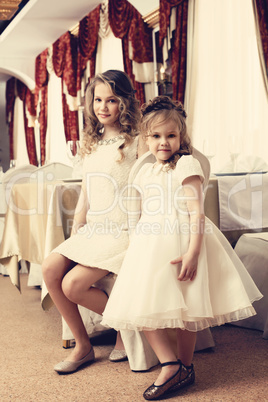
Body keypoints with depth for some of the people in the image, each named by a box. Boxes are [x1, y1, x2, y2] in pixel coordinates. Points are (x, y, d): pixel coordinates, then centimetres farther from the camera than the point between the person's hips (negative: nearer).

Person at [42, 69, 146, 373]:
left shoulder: (137, 142, -7)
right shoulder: (91, 143, 14)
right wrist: (74, 236, 12)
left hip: (123, 233, -7)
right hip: (92, 230, 7)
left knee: (73, 285, -19)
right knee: (50, 268, -14)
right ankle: (82, 345, 2)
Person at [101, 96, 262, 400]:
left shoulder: (187, 165, -5)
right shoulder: (144, 172, 15)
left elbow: (196, 212, -13)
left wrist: (193, 251, -22)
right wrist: (133, 246, 19)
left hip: (181, 239, -6)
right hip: (149, 244, 6)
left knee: (183, 304, 0)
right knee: (143, 304, -1)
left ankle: (185, 366, 12)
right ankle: (170, 364, 6)